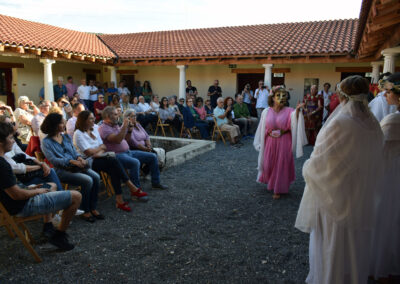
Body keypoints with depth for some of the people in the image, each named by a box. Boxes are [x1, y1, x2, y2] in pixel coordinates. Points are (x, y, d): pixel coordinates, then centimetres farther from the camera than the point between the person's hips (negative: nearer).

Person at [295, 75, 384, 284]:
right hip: (363, 201, 7)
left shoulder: (339, 124, -24)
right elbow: (375, 165, 7)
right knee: (355, 244, 23)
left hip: (336, 197, -6)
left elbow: (319, 162, -19)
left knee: (332, 245, 12)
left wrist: (307, 168, 2)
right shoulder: (373, 125, -2)